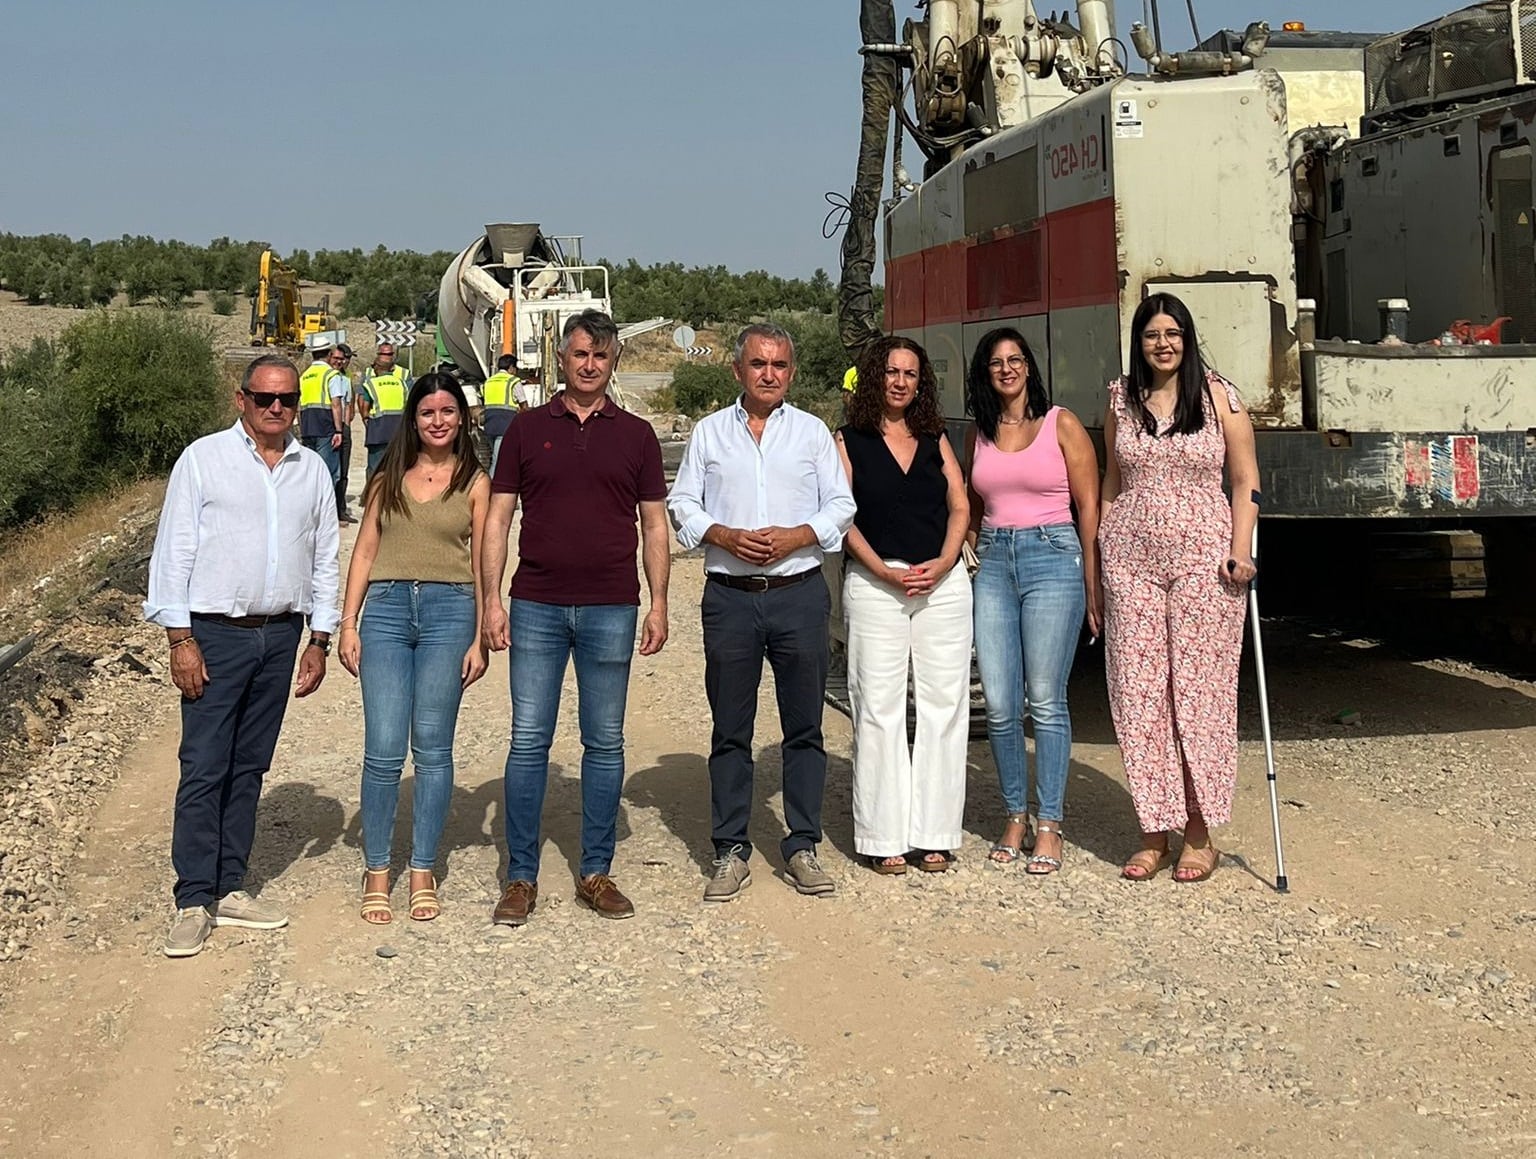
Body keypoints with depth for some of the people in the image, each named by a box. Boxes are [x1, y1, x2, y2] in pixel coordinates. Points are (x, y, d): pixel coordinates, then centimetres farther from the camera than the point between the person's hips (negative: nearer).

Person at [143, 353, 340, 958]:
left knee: (249, 768, 10)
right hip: (215, 635, -4)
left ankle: (228, 887, 18)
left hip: (280, 636, 4)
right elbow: (175, 550, -4)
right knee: (204, 768, -5)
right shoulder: (203, 459, -1)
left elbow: (324, 560, 14)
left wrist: (319, 640, 10)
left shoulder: (312, 470, 10)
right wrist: (180, 638, -9)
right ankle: (194, 901, 0)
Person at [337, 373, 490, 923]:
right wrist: (348, 623, 3)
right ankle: (376, 870, 8)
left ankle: (423, 871, 13)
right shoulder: (389, 478, 13)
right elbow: (364, 552, 12)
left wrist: (480, 638, 1)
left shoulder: (474, 482, 9)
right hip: (387, 609, 1)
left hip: (449, 611, -1)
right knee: (383, 749, -5)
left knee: (433, 749, 2)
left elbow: (482, 564, 7)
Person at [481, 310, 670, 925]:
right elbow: (498, 518, 6)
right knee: (528, 741, 1)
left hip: (611, 609, 1)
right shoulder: (527, 429, 6)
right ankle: (520, 876, 11)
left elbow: (654, 525, 9)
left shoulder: (636, 434, 8)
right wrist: (491, 599, -2)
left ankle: (596, 873, 17)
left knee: (605, 743, 6)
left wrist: (658, 603, 2)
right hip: (536, 607, 0)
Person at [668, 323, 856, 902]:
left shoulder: (813, 431, 10)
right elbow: (683, 505, 8)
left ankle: (803, 847, 12)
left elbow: (840, 506, 7)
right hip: (730, 595, 0)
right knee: (730, 729, 4)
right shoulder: (709, 432, 11)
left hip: (800, 593, 0)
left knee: (804, 727, 3)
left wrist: (793, 538, -9)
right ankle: (731, 851, 11)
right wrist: (727, 537, -9)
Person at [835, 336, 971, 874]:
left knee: (943, 704, 1)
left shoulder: (935, 439, 15)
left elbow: (960, 508, 10)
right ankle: (884, 836, 3)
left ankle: (933, 834, 8)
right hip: (875, 583, -3)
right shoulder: (849, 442, 5)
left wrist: (942, 563, -7)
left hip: (944, 582, 3)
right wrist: (885, 572, -12)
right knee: (879, 708, -3)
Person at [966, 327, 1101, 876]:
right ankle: (1015, 815, 16)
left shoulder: (1061, 424, 2)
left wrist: (1092, 584, -2)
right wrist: (972, 555, 14)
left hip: (1052, 557, -4)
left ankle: (1049, 824, 5)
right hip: (993, 562, 4)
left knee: (1046, 701, -4)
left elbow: (1088, 507, 1)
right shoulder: (979, 433, 14)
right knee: (999, 705, 1)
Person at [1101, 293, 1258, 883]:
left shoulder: (1219, 396, 2)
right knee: (1137, 692, 1)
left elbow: (1245, 480, 3)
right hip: (1132, 560, 3)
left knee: (1200, 691, -1)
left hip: (1203, 557, -3)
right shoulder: (1121, 398, 11)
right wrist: (1104, 543, 13)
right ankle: (1154, 829, 11)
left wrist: (1240, 550, -7)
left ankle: (1200, 833, 10)